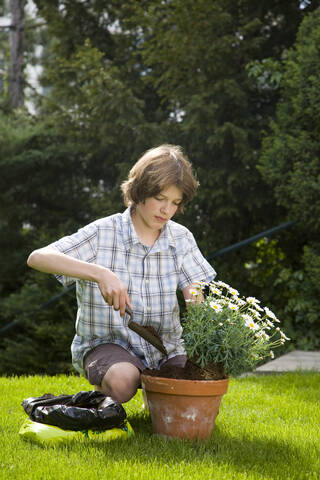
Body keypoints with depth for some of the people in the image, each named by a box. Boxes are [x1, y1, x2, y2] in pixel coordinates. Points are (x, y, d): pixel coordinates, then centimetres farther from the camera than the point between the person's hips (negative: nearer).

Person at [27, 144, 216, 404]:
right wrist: (100, 273, -38)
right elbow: (37, 258, -24)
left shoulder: (181, 238, 3)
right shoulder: (103, 234, -11)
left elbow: (196, 296, -4)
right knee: (123, 381, -36)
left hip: (166, 347, 4)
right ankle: (103, 387, 3)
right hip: (108, 343, -3)